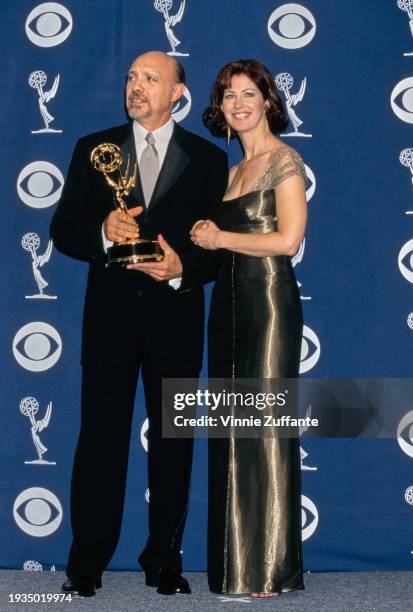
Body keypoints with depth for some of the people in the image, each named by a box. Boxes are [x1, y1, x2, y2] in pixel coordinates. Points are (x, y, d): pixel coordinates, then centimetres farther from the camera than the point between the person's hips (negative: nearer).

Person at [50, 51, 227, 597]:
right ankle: (86, 563, 10)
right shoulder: (94, 149, 8)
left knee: (172, 441, 7)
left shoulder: (208, 158, 6)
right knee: (100, 438, 1)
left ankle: (164, 560, 18)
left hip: (176, 316, 0)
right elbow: (63, 229, 3)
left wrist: (183, 266, -16)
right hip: (110, 314, 0)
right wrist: (103, 232, -17)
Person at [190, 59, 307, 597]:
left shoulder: (284, 160, -4)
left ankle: (269, 567, 2)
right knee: (232, 426, 6)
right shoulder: (236, 169, 19)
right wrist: (205, 239, -3)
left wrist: (219, 237, -7)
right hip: (230, 300, 8)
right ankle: (237, 562, 13)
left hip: (268, 299, -8)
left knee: (265, 425, -5)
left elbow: (288, 239, -15)